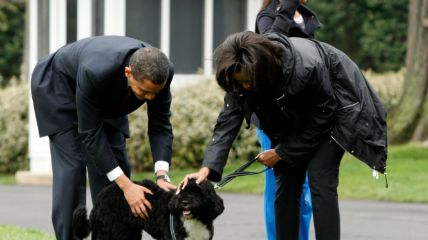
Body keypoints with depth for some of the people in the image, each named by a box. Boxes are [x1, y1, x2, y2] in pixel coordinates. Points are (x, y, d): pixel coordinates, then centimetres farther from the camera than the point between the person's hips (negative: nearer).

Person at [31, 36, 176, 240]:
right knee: (72, 166, -15)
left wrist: (162, 176, -32)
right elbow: (91, 133, -35)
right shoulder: (95, 72, -44)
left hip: (106, 98, 6)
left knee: (116, 163, -3)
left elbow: (160, 126, -18)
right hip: (60, 86, -5)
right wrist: (126, 185, -37)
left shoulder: (161, 72, -30)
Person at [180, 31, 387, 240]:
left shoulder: (306, 67, -40)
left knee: (320, 179, -19)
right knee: (286, 182, -1)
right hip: (294, 116, 6)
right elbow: (228, 122, -26)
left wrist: (282, 152, -22)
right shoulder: (242, 75, -24)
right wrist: (207, 167, -40)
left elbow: (323, 115, -25)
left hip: (336, 107, -6)